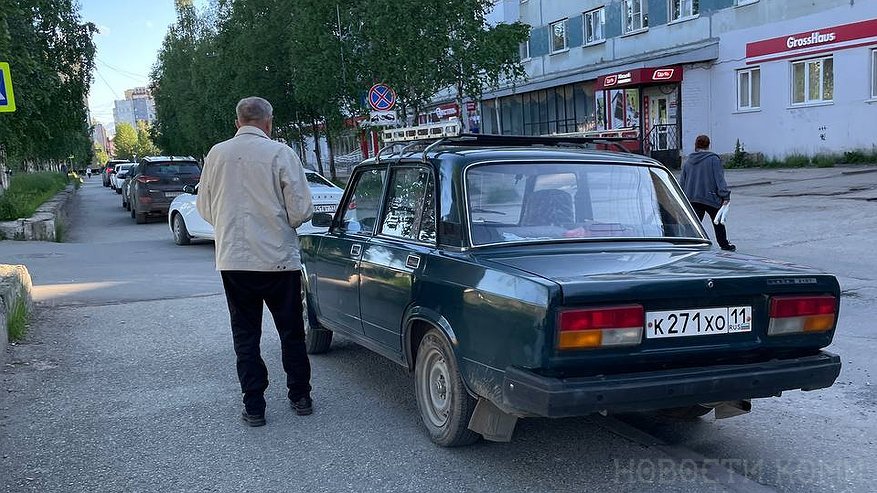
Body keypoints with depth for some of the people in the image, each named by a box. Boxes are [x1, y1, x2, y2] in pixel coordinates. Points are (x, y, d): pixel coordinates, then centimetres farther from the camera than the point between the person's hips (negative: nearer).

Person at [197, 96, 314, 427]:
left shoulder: (216, 154, 0)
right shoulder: (280, 154, -9)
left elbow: (204, 208, 9)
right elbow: (301, 210, -9)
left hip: (232, 260, 2)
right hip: (278, 259, -2)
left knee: (245, 335, 11)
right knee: (291, 331, 13)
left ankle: (254, 407, 14)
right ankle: (300, 397, 23)